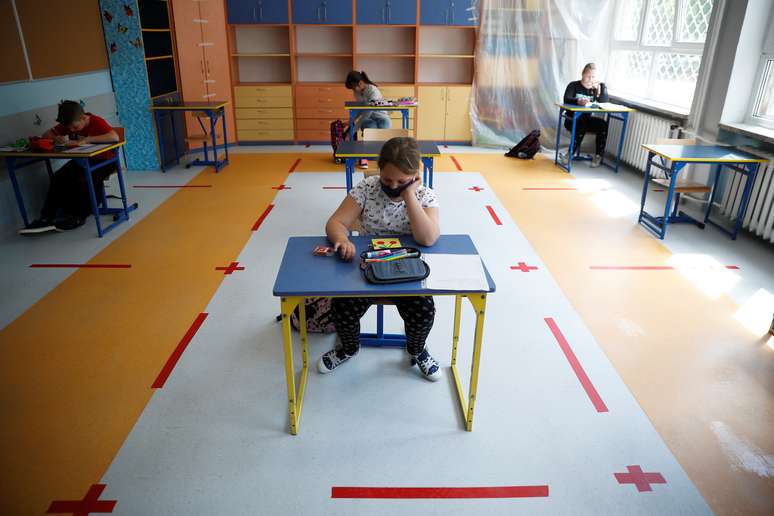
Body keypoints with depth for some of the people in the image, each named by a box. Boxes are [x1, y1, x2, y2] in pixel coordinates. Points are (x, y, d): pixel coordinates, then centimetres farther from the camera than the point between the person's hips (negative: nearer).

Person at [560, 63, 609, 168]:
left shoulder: (600, 87, 7)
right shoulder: (574, 85, -3)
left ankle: (598, 156, -15)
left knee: (603, 124, -22)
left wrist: (599, 89, -21)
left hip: (587, 119, 4)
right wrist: (579, 101, -41)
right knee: (581, 126, -35)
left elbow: (606, 102, -7)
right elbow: (566, 100, -21)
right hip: (572, 119, -4)